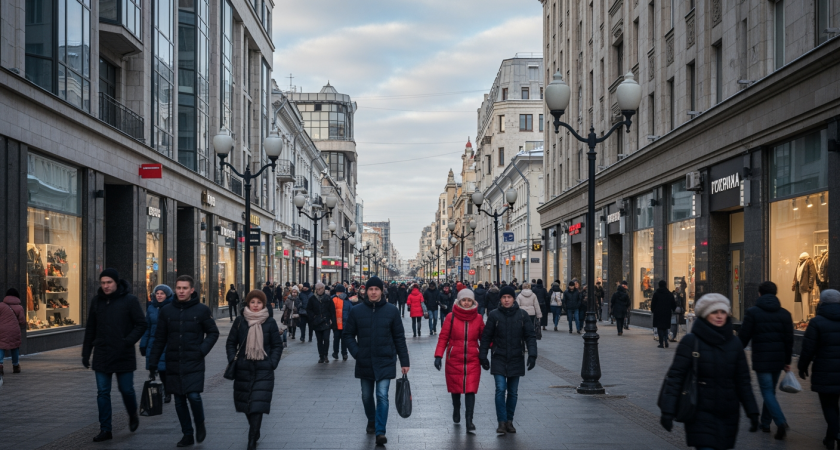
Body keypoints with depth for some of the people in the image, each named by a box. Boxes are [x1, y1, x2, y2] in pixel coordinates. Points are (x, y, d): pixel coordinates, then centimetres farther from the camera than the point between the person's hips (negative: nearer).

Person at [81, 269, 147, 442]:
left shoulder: (130, 300, -6)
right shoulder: (96, 301, 6)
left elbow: (141, 324, -7)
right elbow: (90, 329, 12)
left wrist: (128, 341, -20)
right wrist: (86, 353, 12)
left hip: (124, 355, -3)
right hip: (102, 355, 3)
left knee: (126, 389, 6)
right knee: (103, 393, 3)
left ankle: (133, 415, 34)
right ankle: (105, 429, 9)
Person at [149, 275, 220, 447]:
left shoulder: (202, 310, -3)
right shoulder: (166, 311, 5)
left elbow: (213, 333, 5)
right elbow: (159, 339, 9)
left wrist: (202, 350, -10)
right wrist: (153, 364, 8)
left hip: (194, 364, -3)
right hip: (173, 364, 3)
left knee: (194, 396, -14)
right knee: (179, 401, 7)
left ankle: (200, 425, 12)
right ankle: (187, 435, 20)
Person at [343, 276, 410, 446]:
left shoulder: (392, 310, -3)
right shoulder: (356, 311, -1)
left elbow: (399, 338, 1)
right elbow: (348, 335, 6)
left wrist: (404, 361, 0)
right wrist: (356, 353, -9)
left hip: (385, 362, -2)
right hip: (364, 362, 2)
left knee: (382, 395, -12)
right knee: (366, 396, 16)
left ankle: (380, 431, -8)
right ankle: (371, 421, 41)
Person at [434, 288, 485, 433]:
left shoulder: (478, 318, 2)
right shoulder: (451, 318, -4)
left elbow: (484, 338, 12)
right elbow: (443, 337, -3)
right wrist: (438, 355, -10)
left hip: (472, 361, 0)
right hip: (454, 359, 0)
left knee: (470, 390, -8)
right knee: (455, 388, 13)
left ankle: (469, 420, -6)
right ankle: (456, 410, 39)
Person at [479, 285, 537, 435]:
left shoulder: (522, 315, -1)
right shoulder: (494, 315, -3)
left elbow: (530, 336, -1)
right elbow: (486, 337, 3)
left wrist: (532, 355, -12)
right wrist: (483, 357, 1)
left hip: (516, 360, 2)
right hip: (499, 359, -1)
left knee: (513, 392, 8)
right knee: (500, 390, -12)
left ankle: (509, 421, 20)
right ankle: (502, 422, -6)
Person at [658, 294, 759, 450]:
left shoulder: (734, 344, 6)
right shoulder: (691, 342, -7)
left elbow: (743, 381, 11)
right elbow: (675, 376, -10)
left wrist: (752, 412, 9)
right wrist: (667, 411, -15)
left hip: (728, 414, 5)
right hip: (701, 412, -4)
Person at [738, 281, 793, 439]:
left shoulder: (752, 312, -6)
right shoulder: (784, 314, 5)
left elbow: (743, 337, -7)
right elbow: (789, 340, 5)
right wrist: (787, 361, 13)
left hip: (761, 360, -4)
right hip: (778, 360, 5)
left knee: (767, 392, -3)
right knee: (770, 390, 18)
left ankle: (781, 422, -21)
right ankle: (765, 423, 26)